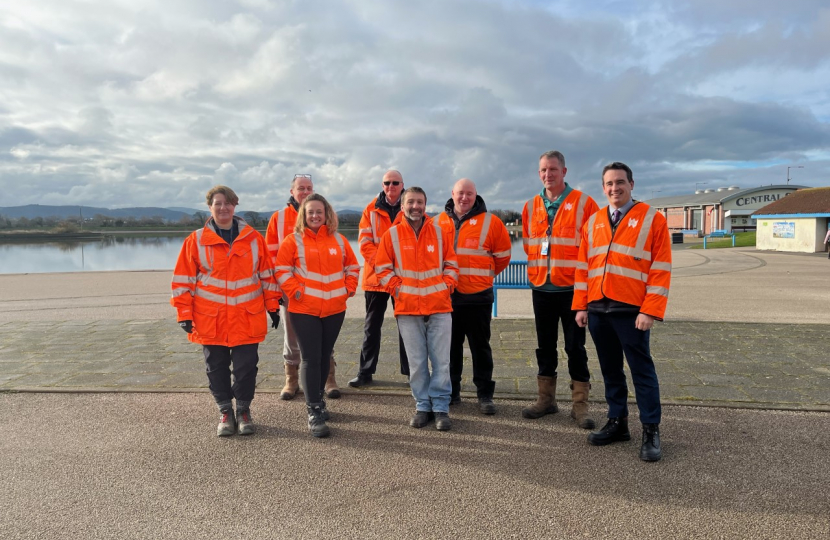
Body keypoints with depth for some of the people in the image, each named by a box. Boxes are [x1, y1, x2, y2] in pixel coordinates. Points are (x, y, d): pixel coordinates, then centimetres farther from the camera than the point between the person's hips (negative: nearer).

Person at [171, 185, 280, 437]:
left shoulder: (253, 237, 3)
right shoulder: (196, 241, 1)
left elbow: (267, 274, 8)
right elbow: (183, 280, 2)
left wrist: (272, 306, 6)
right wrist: (184, 314, -2)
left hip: (247, 318, 0)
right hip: (210, 320, 0)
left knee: (246, 366, 5)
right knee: (217, 367, 10)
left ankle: (244, 410, 24)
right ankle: (225, 412, 26)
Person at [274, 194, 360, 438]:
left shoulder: (339, 240, 8)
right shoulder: (293, 240, -1)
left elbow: (352, 267, 16)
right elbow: (282, 270, -3)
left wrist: (348, 289, 4)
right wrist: (295, 291, -12)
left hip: (335, 309, 4)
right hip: (304, 310, -3)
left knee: (325, 357, 13)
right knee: (311, 358, -5)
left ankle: (317, 401, 31)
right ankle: (314, 413, 1)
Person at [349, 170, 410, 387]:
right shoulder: (371, 210, 3)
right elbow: (365, 242, -2)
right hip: (375, 276, 1)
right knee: (372, 326, 9)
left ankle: (411, 370, 18)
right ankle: (365, 371, 18)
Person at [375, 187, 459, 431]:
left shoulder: (440, 232, 5)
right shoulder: (392, 234, 3)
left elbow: (451, 263, 11)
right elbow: (383, 268, 7)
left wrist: (447, 285, -1)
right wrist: (396, 288, -4)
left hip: (439, 306, 1)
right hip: (407, 308, 0)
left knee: (441, 360, 2)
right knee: (416, 362, 5)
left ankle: (441, 407, 13)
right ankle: (423, 406, 19)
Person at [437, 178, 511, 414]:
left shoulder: (490, 222, -3)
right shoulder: (439, 222, 5)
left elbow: (503, 256, 6)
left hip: (477, 297, -3)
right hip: (446, 295, 3)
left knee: (480, 347, 5)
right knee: (451, 346, 12)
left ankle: (485, 394, 14)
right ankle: (451, 391, 24)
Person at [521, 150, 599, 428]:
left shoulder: (583, 203, -5)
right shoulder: (531, 207, 8)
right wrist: (538, 269, 8)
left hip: (572, 288, -4)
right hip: (541, 288, 4)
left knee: (575, 347, 2)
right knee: (545, 346, 12)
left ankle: (580, 405, 12)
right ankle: (546, 399, 24)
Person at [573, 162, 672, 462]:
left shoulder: (652, 219, -1)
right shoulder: (593, 222, 12)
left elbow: (661, 269, -6)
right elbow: (583, 266, 13)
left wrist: (650, 311, -13)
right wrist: (581, 305, 6)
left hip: (631, 311, -5)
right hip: (597, 309, 5)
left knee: (641, 369, 2)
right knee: (610, 369, 12)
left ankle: (651, 431, 11)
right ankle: (617, 423, 24)